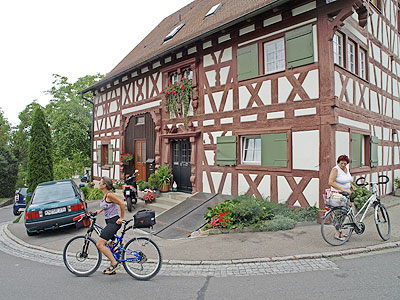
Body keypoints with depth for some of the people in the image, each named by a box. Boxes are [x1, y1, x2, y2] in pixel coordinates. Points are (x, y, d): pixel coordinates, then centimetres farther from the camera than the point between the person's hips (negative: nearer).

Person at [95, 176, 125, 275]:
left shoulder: (109, 194, -18)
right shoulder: (105, 194, 10)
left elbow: (122, 204, -22)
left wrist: (121, 218, -16)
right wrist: (100, 210, 16)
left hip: (114, 222, -10)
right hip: (109, 222, 10)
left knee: (99, 244, -12)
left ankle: (115, 263, -5)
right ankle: (112, 267, 28)